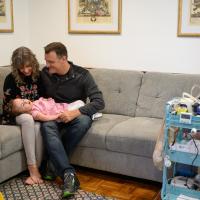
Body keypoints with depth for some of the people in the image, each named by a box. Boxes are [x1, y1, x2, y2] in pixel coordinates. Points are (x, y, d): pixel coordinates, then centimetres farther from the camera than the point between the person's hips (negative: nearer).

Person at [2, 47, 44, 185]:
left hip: (35, 113, 2)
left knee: (37, 124, -36)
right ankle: (33, 168, -36)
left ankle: (36, 168, -29)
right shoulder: (11, 79, -6)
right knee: (28, 119, -38)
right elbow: (8, 104, -4)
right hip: (15, 114, -2)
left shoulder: (39, 76, 1)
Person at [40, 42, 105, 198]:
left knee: (84, 121, -37)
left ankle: (53, 162, -22)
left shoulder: (82, 75, -12)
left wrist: (75, 113, -31)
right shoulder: (45, 73, -3)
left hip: (76, 114, -1)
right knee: (47, 126, -35)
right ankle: (68, 174, -43)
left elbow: (99, 102, -19)